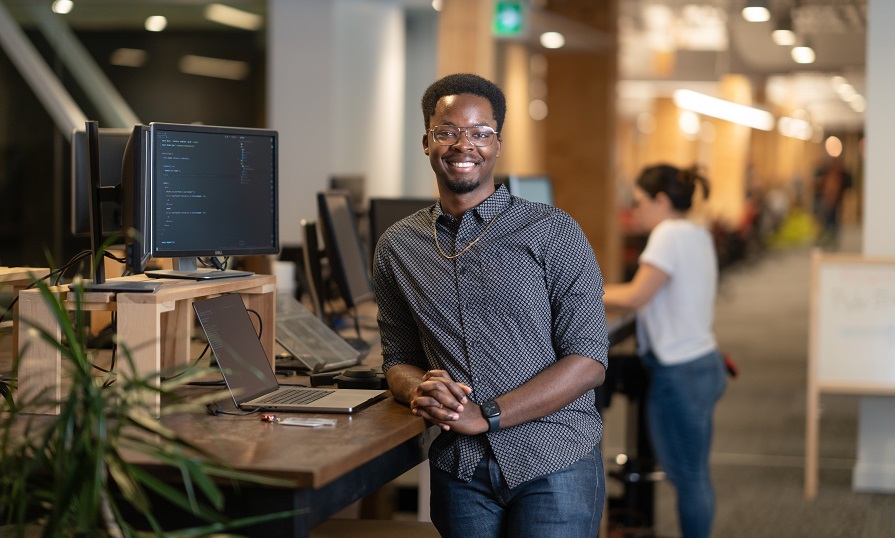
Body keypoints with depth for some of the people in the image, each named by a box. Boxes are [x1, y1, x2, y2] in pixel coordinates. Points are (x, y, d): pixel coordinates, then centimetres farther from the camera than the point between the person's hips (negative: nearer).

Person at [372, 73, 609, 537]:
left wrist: (485, 416, -18)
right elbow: (398, 358, 14)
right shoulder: (397, 247, 8)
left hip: (554, 463, -3)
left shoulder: (553, 233, -4)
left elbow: (588, 360, -9)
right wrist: (420, 390, -11)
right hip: (459, 470, 3)